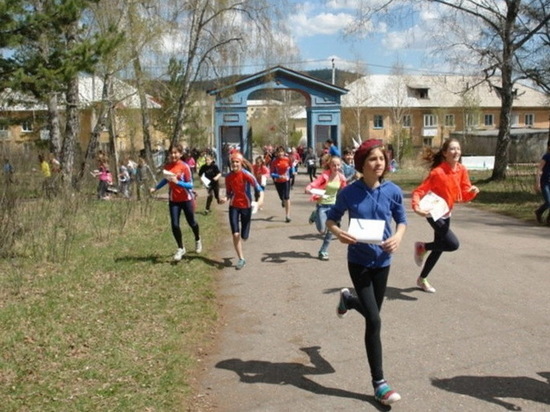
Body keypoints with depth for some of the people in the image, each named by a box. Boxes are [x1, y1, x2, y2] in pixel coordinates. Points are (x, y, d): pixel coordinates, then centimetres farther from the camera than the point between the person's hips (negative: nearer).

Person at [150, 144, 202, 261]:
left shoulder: (184, 167, -17)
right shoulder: (167, 166, -3)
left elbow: (190, 185, -18)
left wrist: (177, 182, -30)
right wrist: (156, 188, 9)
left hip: (186, 199, -3)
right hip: (173, 200, 3)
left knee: (191, 222, 13)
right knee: (174, 224, -4)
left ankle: (198, 240, 44)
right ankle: (181, 249, 13)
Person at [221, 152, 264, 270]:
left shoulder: (247, 175, -15)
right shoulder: (228, 177, -3)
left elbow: (258, 188, -13)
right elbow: (229, 192, 8)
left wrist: (261, 198, -31)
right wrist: (226, 198, -14)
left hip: (246, 206, -2)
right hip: (234, 206, 2)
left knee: (243, 236, 4)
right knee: (235, 234, -10)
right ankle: (241, 259, 3)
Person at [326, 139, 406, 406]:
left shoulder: (393, 191, -7)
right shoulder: (349, 192, -12)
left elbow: (401, 220, 6)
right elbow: (331, 218, 0)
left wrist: (398, 237, -15)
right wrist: (338, 233, -22)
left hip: (382, 260, 3)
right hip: (358, 261, -3)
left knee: (371, 312, 20)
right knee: (374, 321, -9)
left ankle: (347, 299, 57)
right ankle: (379, 384, 3)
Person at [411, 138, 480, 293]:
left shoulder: (462, 170, -4)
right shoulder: (437, 172, -23)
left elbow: (465, 196, 0)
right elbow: (419, 191, -22)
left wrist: (473, 192, -23)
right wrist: (417, 207, -40)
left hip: (446, 214, 8)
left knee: (439, 248, 15)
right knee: (453, 244, -19)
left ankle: (422, 279, 33)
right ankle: (422, 247, 6)